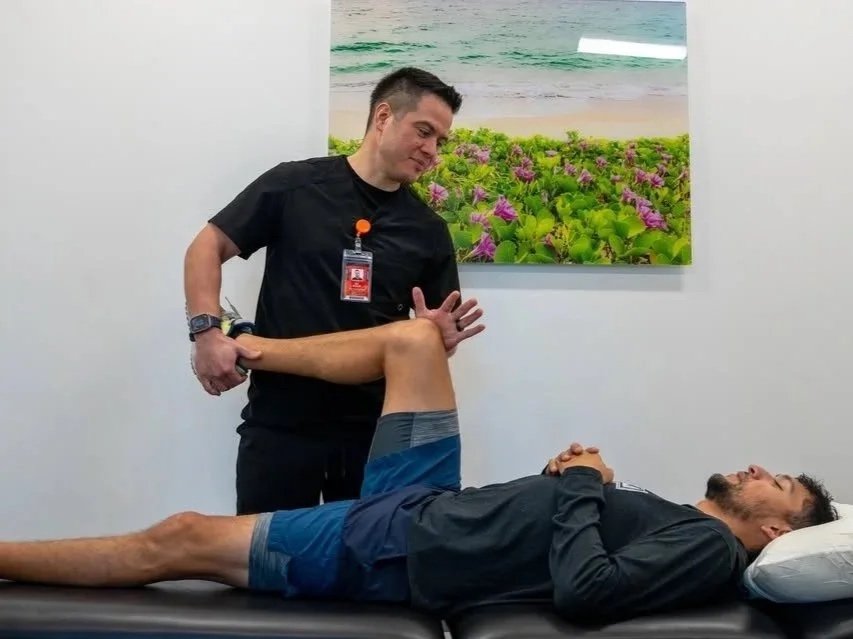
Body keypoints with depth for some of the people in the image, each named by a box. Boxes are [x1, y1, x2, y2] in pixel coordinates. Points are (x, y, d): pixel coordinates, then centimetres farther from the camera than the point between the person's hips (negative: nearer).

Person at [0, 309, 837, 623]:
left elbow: (582, 590, -27)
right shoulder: (674, 520, 15)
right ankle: (242, 345, 24)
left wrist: (583, 484, -14)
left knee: (178, 540, -5)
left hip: (402, 550, -8)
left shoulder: (708, 550, -11)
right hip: (424, 510, 8)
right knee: (410, 339, 6)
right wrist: (582, 475, 4)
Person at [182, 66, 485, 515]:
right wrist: (206, 331, -12)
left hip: (375, 427, 3)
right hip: (279, 422, -2)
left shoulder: (429, 230, 8)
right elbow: (207, 248, 2)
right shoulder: (294, 185, -2)